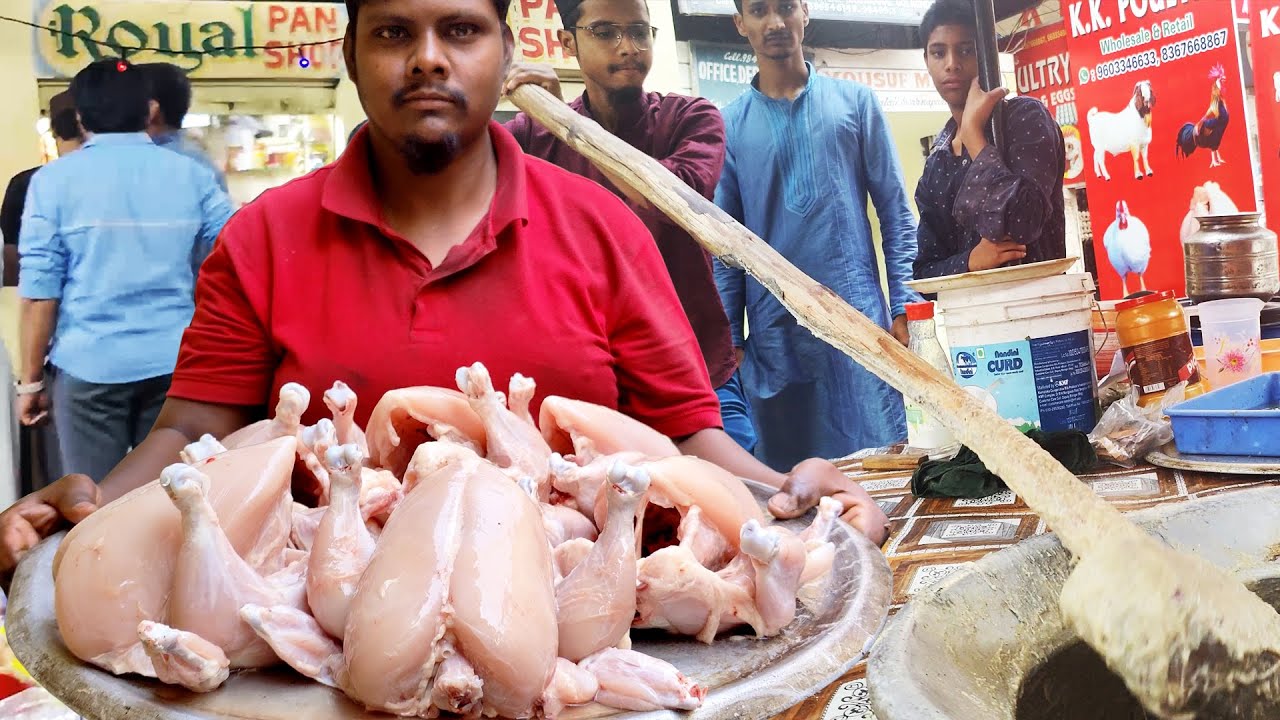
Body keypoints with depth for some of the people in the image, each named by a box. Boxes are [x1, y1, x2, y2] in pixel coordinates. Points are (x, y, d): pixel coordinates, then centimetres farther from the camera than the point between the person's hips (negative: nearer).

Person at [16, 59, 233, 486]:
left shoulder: (54, 180, -3)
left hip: (90, 366, -2)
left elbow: (40, 291, -6)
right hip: (176, 362, 2)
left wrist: (31, 380, 3)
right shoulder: (193, 176, 4)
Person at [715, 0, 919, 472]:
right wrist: (728, 338, 1)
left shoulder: (854, 101, 7)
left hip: (860, 315, 0)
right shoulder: (731, 125, 7)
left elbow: (895, 210, 6)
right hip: (774, 328, 1)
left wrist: (904, 304, -2)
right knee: (787, 466, 7)